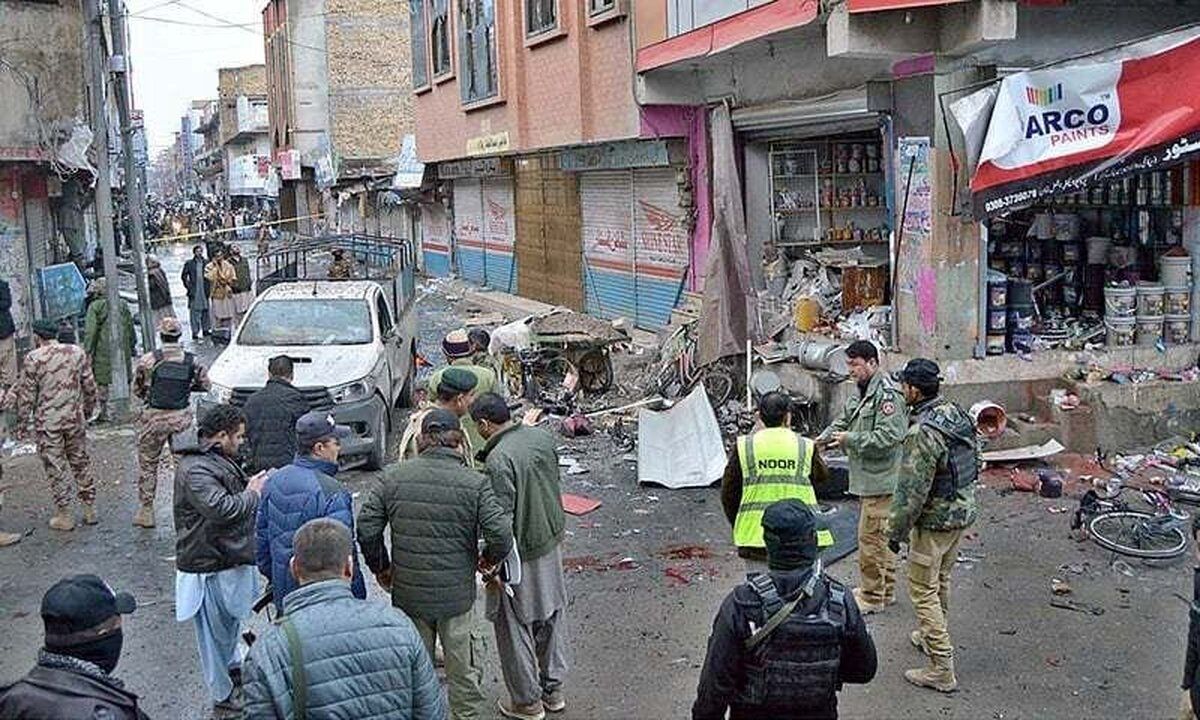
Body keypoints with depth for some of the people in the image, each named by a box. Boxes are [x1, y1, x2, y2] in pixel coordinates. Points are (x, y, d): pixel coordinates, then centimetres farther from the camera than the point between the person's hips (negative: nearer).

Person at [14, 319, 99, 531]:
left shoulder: (33, 358, -9)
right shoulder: (77, 352, 2)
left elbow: (26, 394, -6)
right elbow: (90, 386, 6)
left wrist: (24, 421, 4)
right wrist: (87, 411, 20)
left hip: (47, 422, -3)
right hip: (75, 418, 4)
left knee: (55, 468, 5)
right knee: (81, 463, 15)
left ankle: (64, 517, 11)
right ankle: (90, 510, 20)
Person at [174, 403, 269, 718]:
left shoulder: (218, 461, 9)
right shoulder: (196, 470, -24)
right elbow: (221, 508, -35)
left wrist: (250, 485, 4)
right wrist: (252, 494, -20)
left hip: (231, 559, 10)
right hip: (210, 568, -10)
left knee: (230, 624, 28)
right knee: (215, 633, 5)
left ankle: (233, 670, 48)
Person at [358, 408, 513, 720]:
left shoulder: (393, 476, -5)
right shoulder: (474, 484, -12)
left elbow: (367, 527, -4)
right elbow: (501, 536, -16)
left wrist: (381, 568, 11)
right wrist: (489, 558, 5)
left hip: (407, 594, 3)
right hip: (457, 596, -2)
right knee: (465, 676, 14)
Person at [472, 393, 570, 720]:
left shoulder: (498, 459, -25)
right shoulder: (543, 438, -2)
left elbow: (503, 520, -24)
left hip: (522, 554, -8)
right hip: (552, 544, 8)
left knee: (516, 629, 10)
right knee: (552, 617, 20)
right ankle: (553, 689, 35)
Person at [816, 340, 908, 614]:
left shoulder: (887, 395, -18)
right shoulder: (860, 392, 13)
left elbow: (889, 436, -25)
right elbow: (843, 420, 18)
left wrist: (850, 439, -21)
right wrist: (824, 438, 0)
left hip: (880, 480, -10)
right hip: (866, 478, 10)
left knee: (871, 536, -4)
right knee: (880, 535, 18)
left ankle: (871, 597, 7)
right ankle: (886, 589, 30)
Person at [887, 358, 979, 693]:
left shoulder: (923, 432, -27)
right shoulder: (959, 414, 1)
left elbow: (912, 491, -24)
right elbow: (975, 461, 14)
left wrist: (896, 531, -14)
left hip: (935, 520, -9)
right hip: (964, 512, 9)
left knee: (923, 590, 1)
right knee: (941, 579, 25)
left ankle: (941, 670, 5)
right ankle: (932, 635, 44)